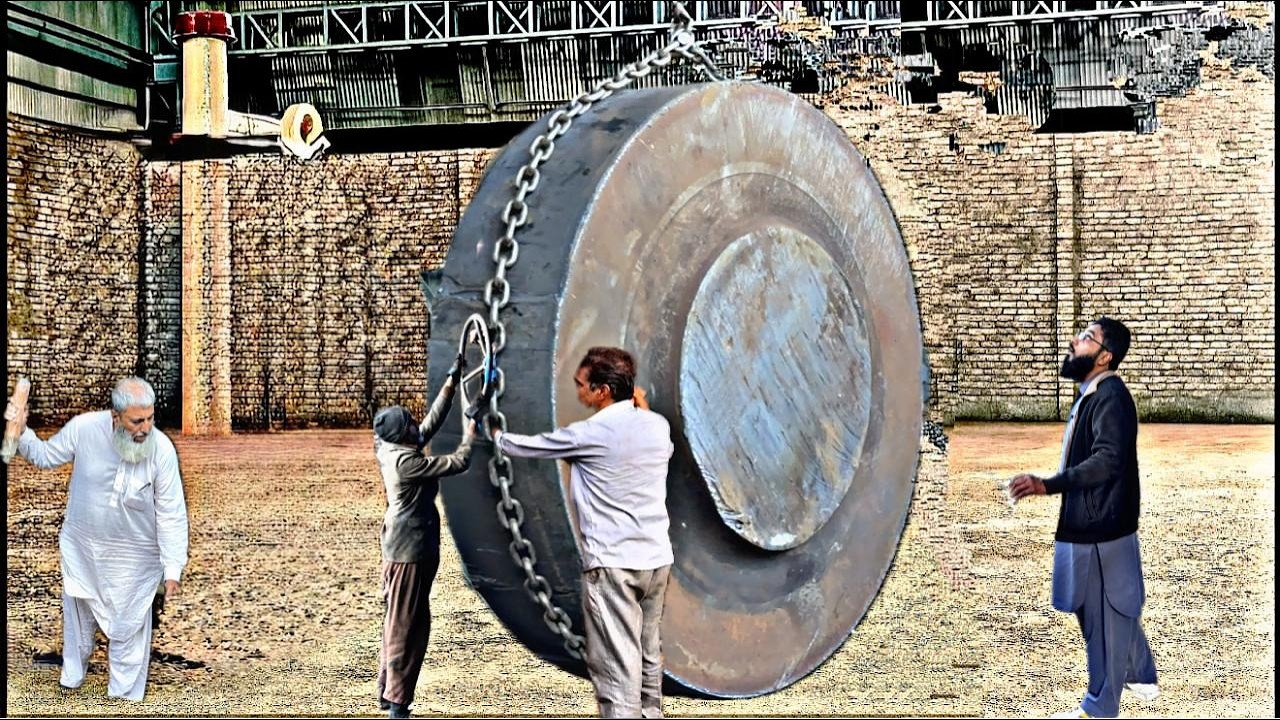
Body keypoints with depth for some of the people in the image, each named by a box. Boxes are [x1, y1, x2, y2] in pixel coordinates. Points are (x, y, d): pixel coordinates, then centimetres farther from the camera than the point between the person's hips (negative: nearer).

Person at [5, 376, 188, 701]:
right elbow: (46, 455, 0)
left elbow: (172, 515, -19)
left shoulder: (162, 450, -26)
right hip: (81, 547, 3)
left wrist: (173, 569, -18)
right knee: (77, 614, 26)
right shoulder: (83, 428, -21)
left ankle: (126, 695, 31)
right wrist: (21, 431, -19)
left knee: (128, 626, 10)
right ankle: (72, 674, 53)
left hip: (134, 558, -3)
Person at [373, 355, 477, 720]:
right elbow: (457, 464, -17)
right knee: (406, 625, -5)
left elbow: (431, 422, 15)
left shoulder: (395, 450, 7)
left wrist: (451, 383, 14)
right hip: (410, 550, -10)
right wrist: (470, 434, -1)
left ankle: (387, 690, 24)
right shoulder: (406, 461, -21)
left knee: (400, 621, 16)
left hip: (407, 547, 10)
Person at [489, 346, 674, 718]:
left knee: (616, 667, -5)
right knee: (648, 657, 17)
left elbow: (527, 447, 4)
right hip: (656, 559, 7)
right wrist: (639, 407, 22)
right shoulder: (658, 426, 3)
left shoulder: (588, 434, -12)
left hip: (612, 563, -6)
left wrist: (497, 435, 24)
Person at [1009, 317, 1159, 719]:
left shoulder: (1110, 397, -20)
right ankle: (1142, 678, 37)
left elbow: (1107, 461, -29)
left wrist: (1047, 485, -32)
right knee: (1118, 608, 22)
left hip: (1101, 526, -10)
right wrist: (1050, 484, 20)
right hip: (1092, 521, 10)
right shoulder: (1094, 395, 10)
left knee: (1103, 615, 2)